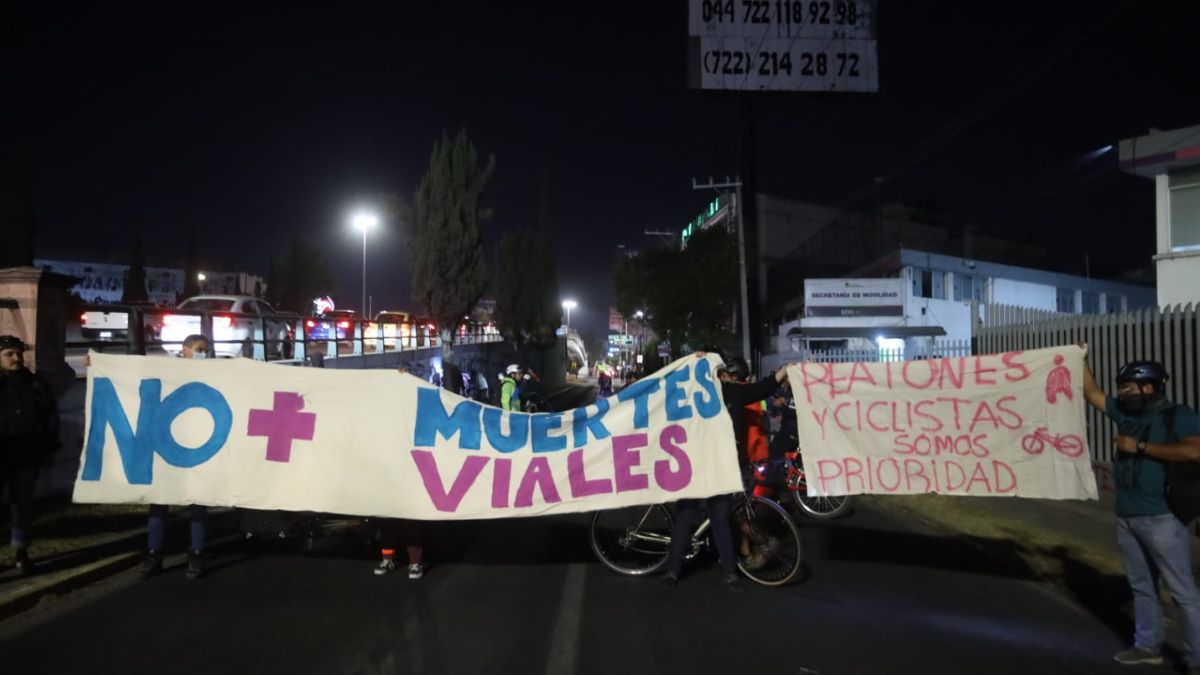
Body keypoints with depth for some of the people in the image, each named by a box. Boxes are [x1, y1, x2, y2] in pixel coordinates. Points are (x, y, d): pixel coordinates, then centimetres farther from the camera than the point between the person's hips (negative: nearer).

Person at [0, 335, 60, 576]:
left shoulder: (37, 385, 6)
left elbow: (51, 417, 8)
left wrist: (49, 447, 2)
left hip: (26, 457, 2)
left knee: (22, 504, 10)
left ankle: (20, 551, 20)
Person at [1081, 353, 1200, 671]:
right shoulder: (1125, 413, 11)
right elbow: (1092, 393, 21)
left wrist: (1140, 447, -20)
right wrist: (1081, 361, 16)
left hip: (1162, 518, -7)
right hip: (1127, 517, 8)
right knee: (1142, 586, 15)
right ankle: (1148, 646, 24)